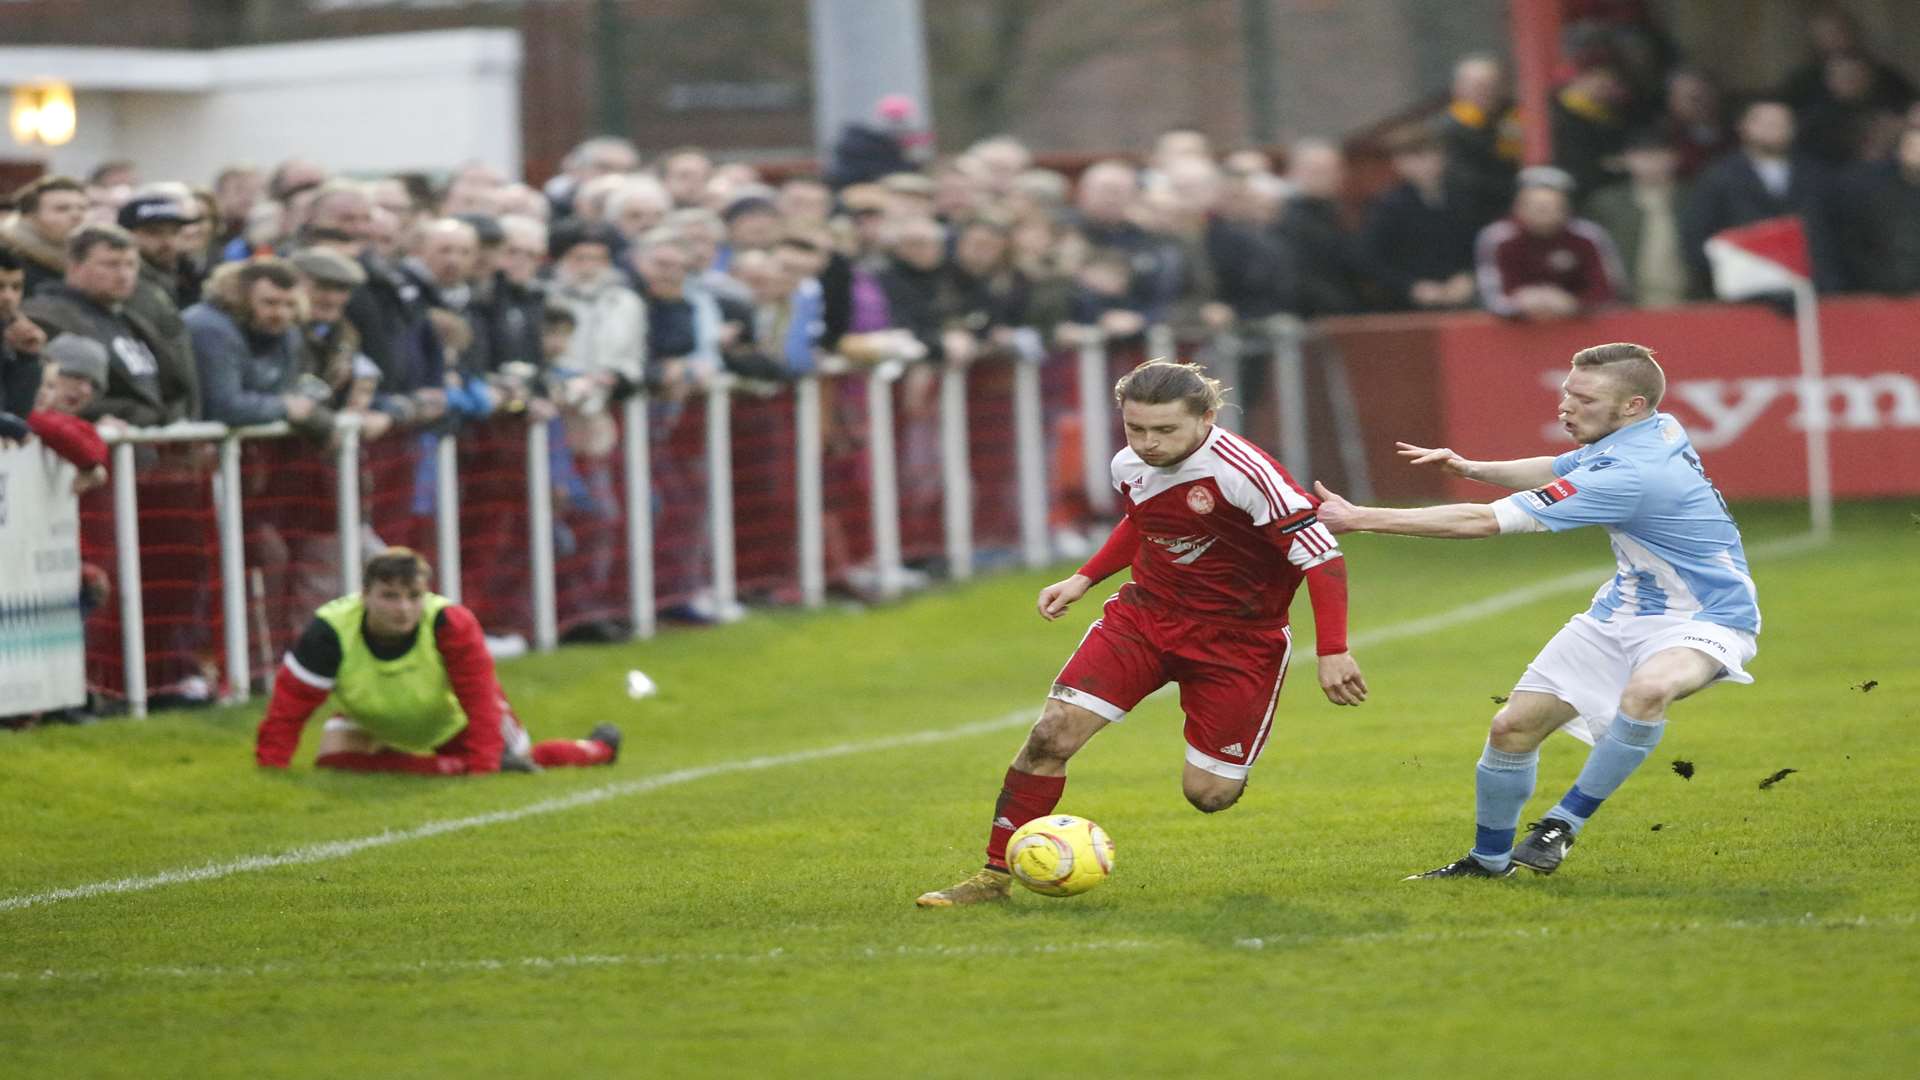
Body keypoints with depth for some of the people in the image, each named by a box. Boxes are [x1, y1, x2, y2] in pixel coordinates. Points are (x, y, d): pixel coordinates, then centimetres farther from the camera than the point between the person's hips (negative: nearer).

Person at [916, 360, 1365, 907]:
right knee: (1054, 731, -13)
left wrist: (1333, 652, -26)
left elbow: (1322, 556, -23)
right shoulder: (1130, 468, -5)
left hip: (1237, 639, -4)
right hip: (1147, 612, 4)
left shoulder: (1243, 473, -26)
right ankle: (995, 875, -2)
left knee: (1207, 794, -7)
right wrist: (1083, 580, 15)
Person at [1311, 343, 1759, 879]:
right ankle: (1489, 859, 22)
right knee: (1513, 726, 2)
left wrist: (1361, 518, -27)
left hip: (1708, 618, -9)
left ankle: (1565, 822, -25)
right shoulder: (1657, 429, -3)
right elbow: (1559, 471, 21)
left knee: (1647, 690, -42)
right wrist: (1473, 468, 1)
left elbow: (1484, 522, -30)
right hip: (1628, 609, 9)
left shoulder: (1630, 473, -31)